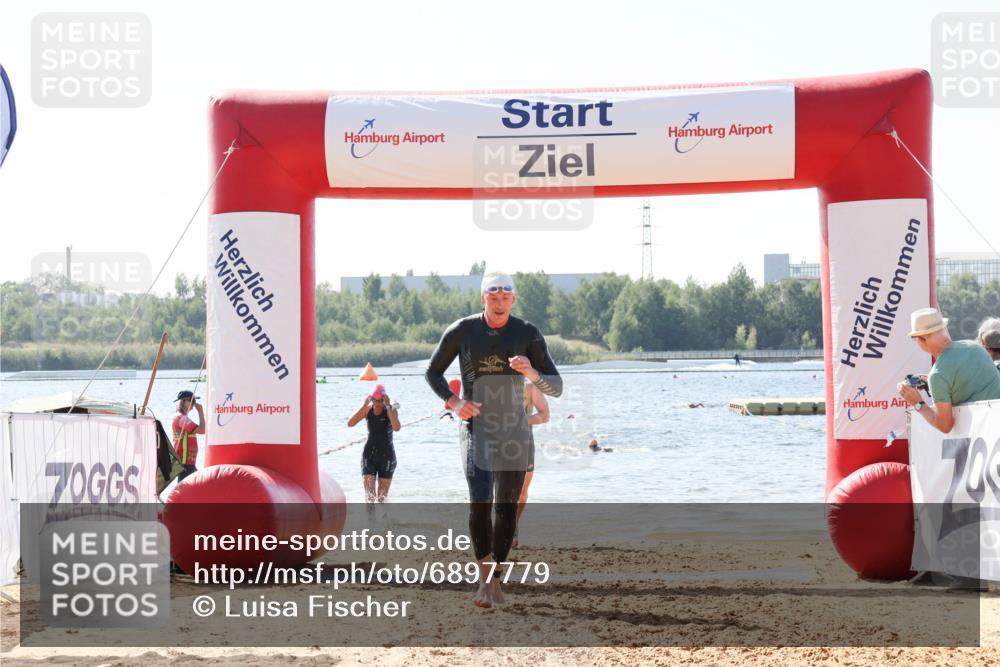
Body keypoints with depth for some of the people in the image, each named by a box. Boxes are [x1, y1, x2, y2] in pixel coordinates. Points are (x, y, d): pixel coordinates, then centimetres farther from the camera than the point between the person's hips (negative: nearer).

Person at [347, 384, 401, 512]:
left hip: (387, 456, -2)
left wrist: (388, 406, -29)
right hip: (369, 455, 2)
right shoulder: (367, 409, -2)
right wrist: (364, 405, -19)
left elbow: (397, 428, -30)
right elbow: (350, 424, -14)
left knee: (382, 496, 5)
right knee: (369, 493, -9)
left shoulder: (391, 410, -10)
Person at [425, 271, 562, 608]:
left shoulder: (528, 334, -5)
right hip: (476, 428, -1)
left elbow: (556, 388, -3)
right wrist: (453, 402, -10)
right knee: (480, 501, -18)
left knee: (507, 509, 5)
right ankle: (485, 578, -7)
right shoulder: (462, 331, -5)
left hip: (515, 431, 1)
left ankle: (495, 579, 22)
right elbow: (432, 372, 8)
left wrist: (531, 373, -25)